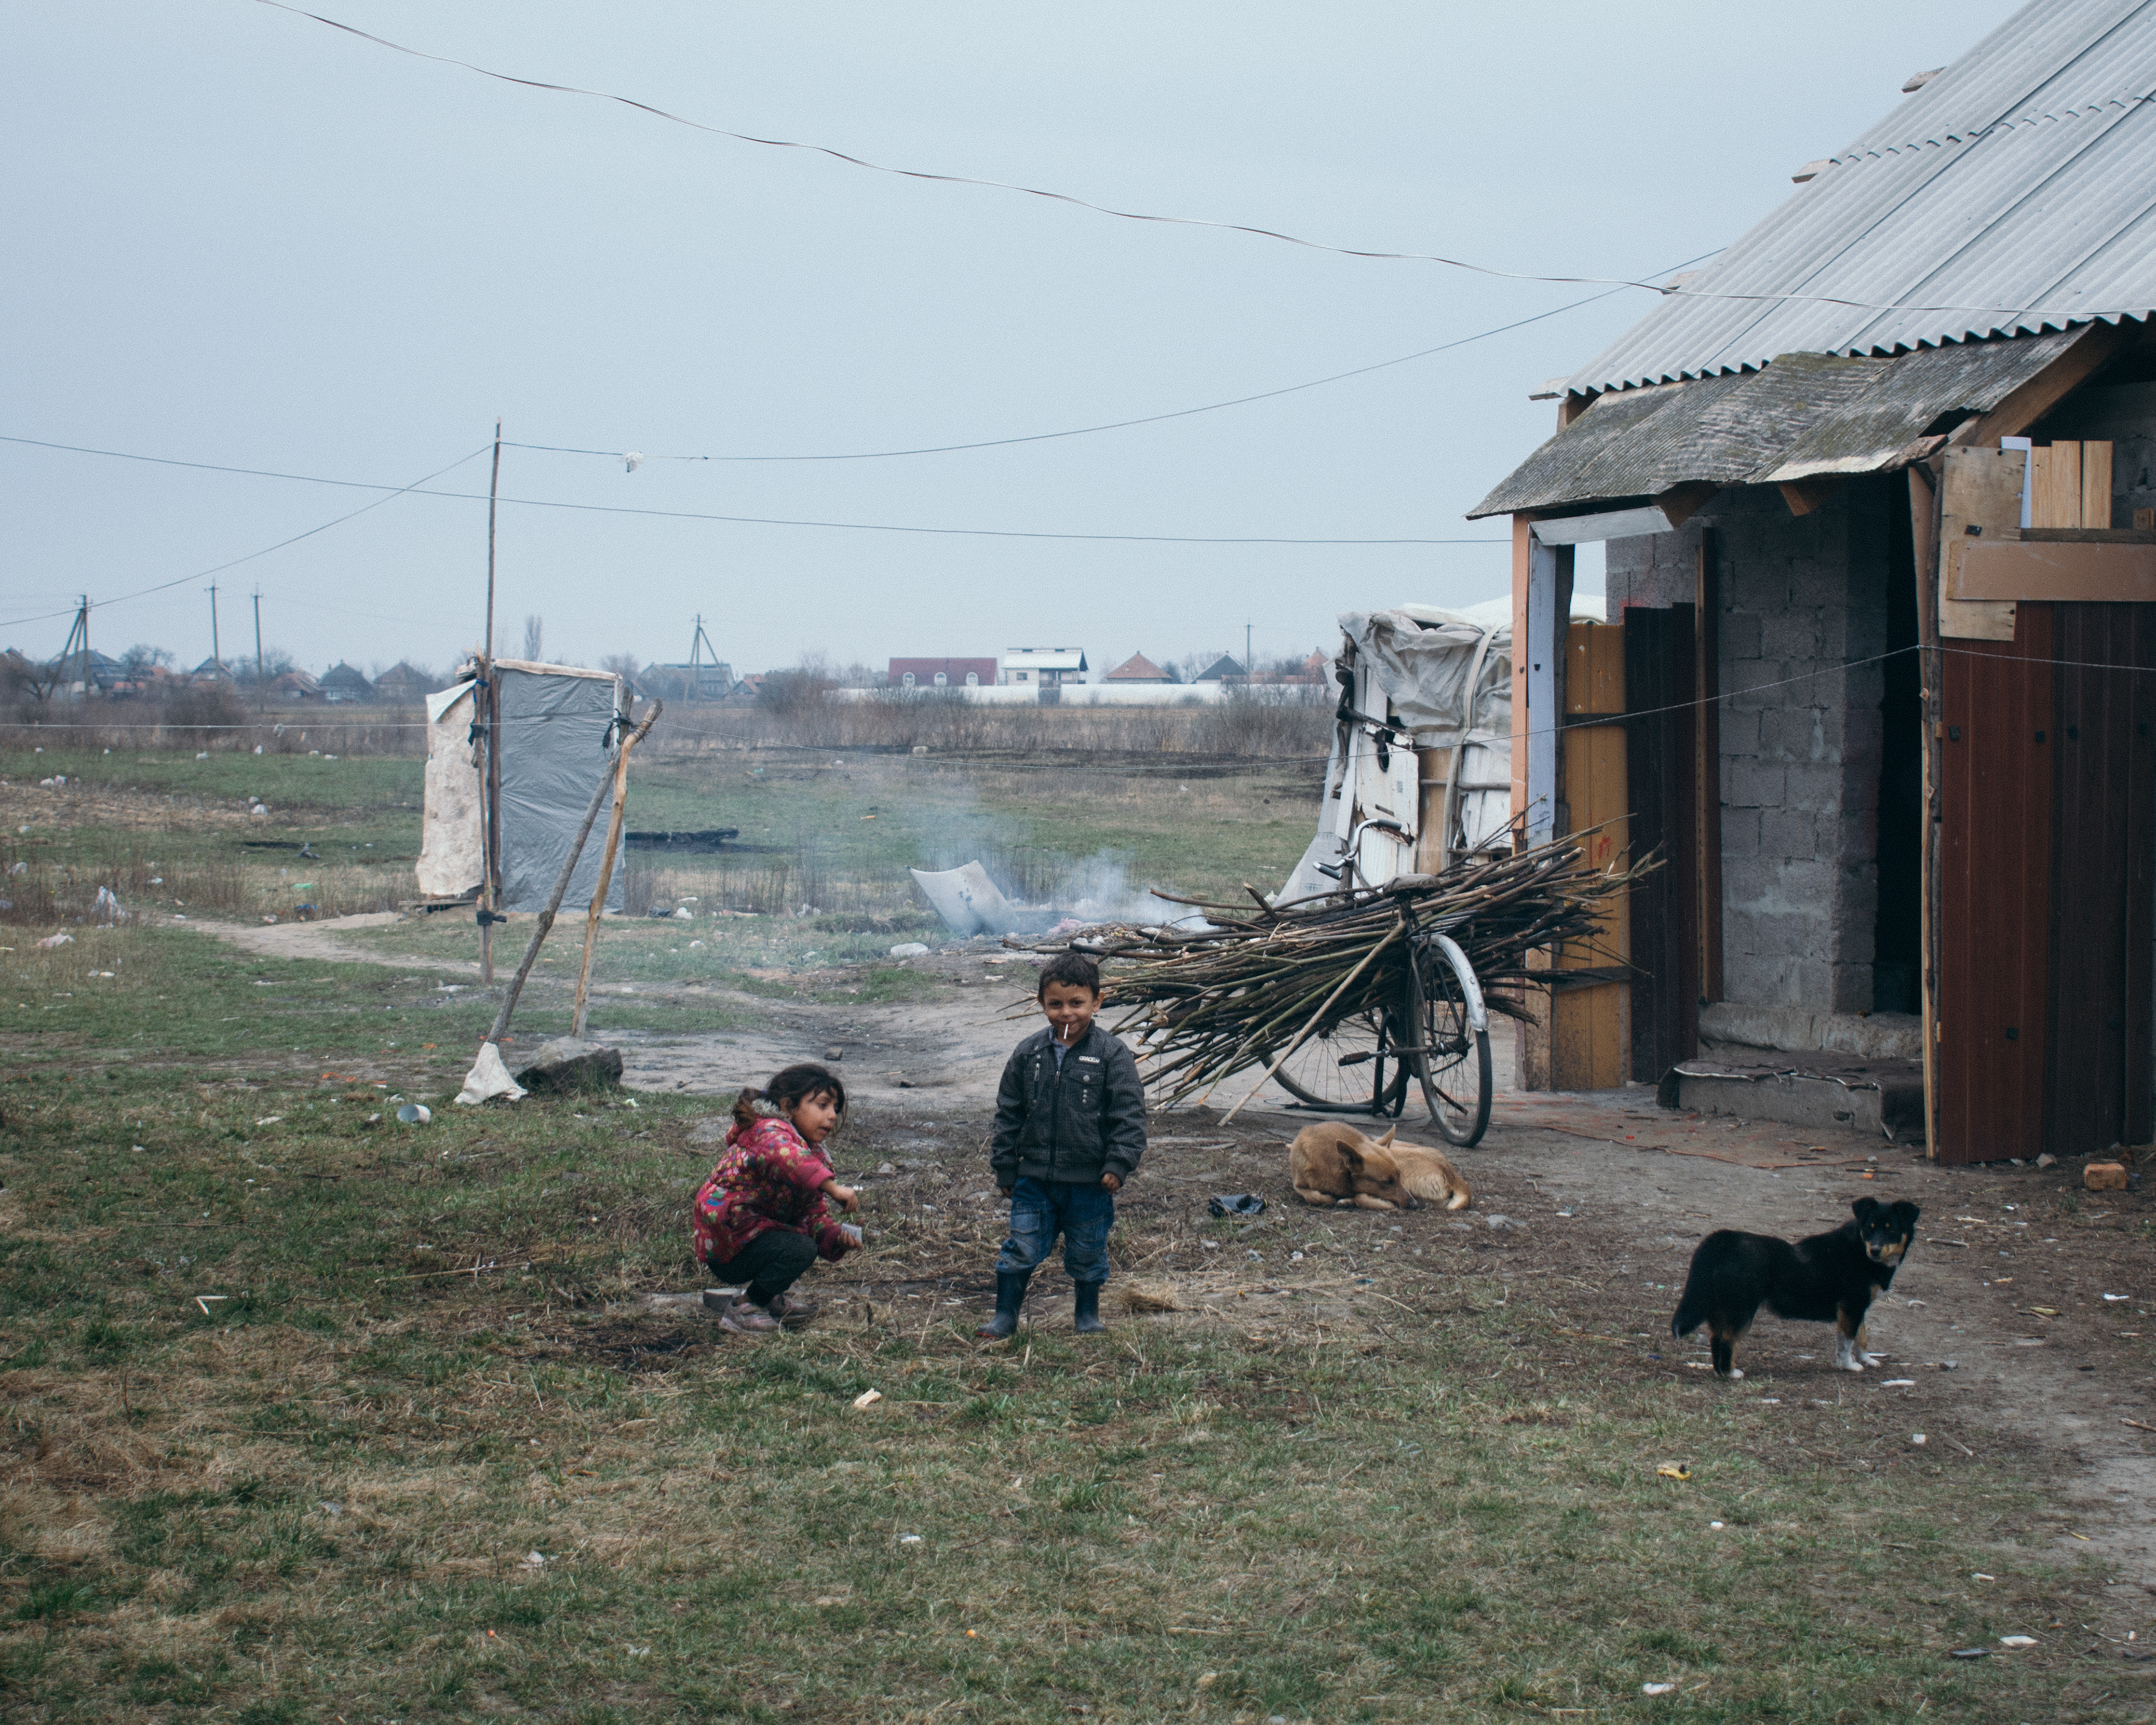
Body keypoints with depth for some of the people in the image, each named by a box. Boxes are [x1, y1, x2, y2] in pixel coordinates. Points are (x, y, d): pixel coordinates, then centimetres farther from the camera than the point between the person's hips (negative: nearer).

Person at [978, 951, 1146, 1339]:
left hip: (1090, 1180, -2)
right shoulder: (1028, 1054, 1)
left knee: (1088, 1253, 12)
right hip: (1035, 1178, 2)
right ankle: (1005, 1316, 17)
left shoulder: (1112, 1054, -8)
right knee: (1021, 1249, 5)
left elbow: (1129, 1114, -7)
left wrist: (1118, 1164, -14)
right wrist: (1005, 1170, 7)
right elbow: (1009, 1115, 7)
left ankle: (1089, 1314, 32)